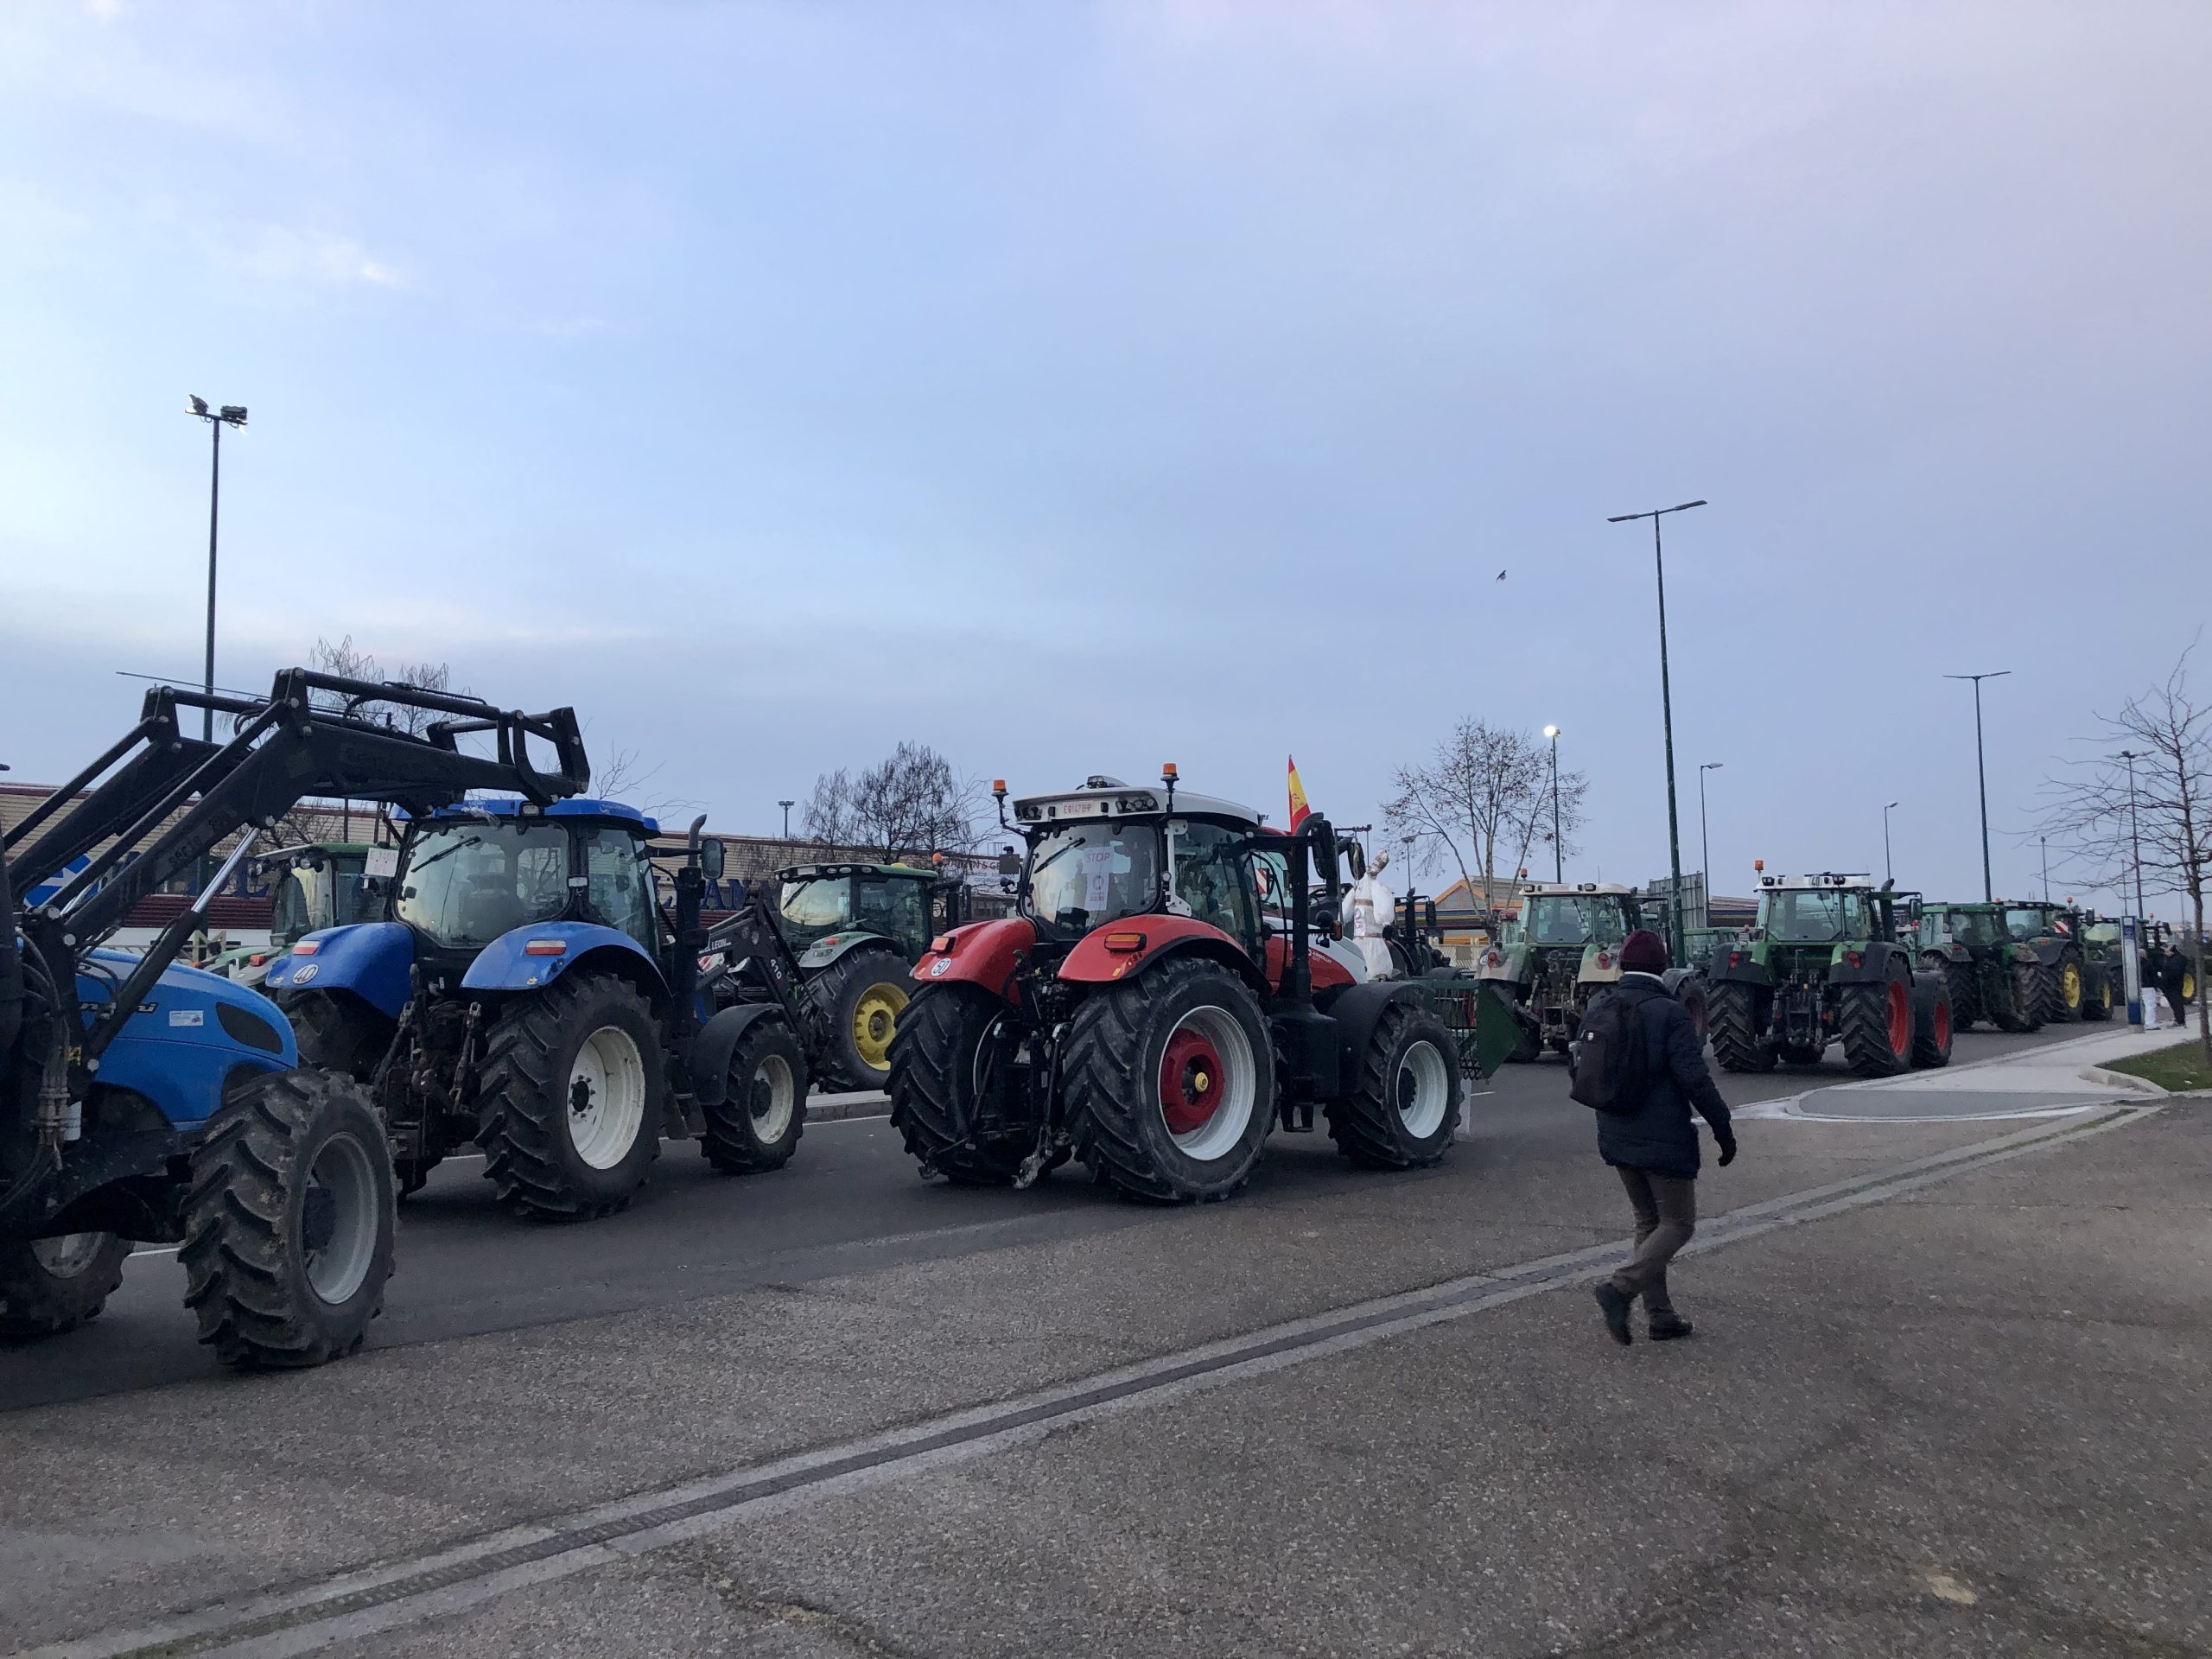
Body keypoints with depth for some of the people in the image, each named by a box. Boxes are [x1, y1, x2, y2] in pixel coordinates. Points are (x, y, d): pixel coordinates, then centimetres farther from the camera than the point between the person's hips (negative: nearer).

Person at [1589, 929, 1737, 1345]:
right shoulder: (1669, 1013, -16)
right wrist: (1723, 1130, -10)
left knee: (1648, 1222, 18)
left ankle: (1660, 1316, 20)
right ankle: (1621, 1287, -13)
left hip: (1618, 1139, 7)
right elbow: (1695, 1080, -19)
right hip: (1664, 1140, -7)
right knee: (1678, 1224, 5)